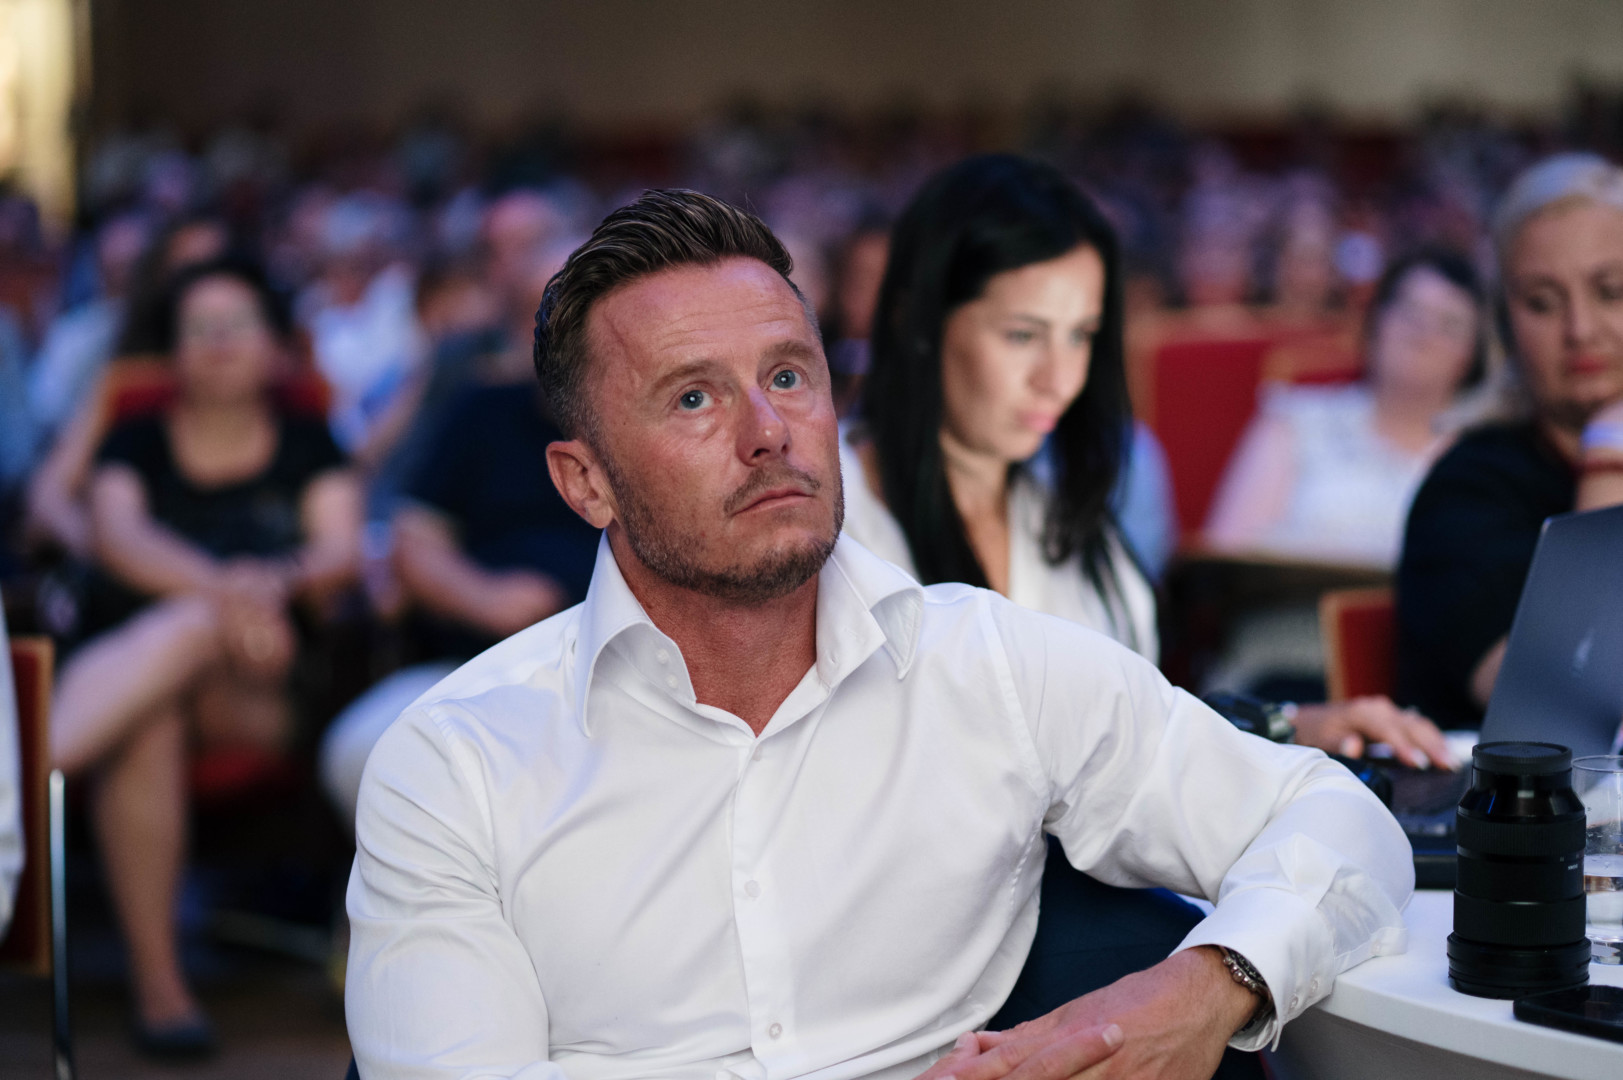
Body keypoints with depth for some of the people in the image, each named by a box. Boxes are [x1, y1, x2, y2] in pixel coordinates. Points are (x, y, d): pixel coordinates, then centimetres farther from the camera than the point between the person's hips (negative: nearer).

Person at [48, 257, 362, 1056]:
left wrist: (279, 580, -25)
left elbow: (343, 549, 1)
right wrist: (219, 584, -26)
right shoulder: (138, 443, 16)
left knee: (190, 627, -35)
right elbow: (118, 533, -6)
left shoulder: (306, 444, 18)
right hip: (127, 663, 1)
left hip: (268, 688, -1)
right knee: (147, 720, -36)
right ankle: (157, 985, -37)